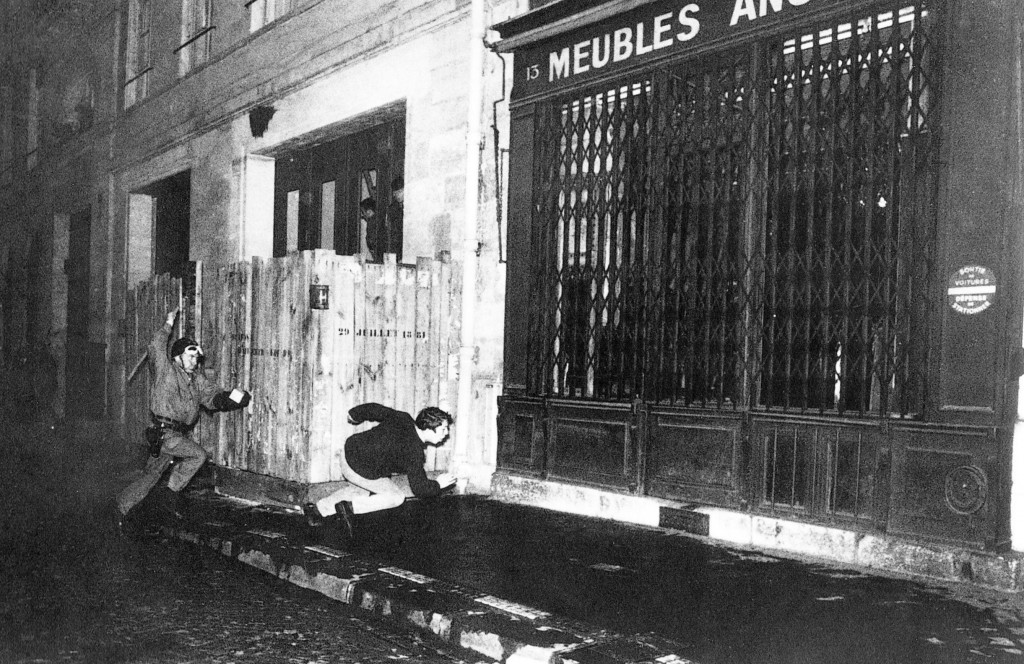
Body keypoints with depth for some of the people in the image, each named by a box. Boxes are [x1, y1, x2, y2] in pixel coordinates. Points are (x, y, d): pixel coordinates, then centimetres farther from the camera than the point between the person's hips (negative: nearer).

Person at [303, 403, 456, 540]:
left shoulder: (403, 419, -3)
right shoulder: (413, 452, -23)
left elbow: (374, 409, 10)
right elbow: (419, 488, -18)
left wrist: (355, 415, 28)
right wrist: (438, 484, 0)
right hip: (359, 471, -8)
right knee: (396, 497, 1)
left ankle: (318, 509, 35)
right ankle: (349, 508, -4)